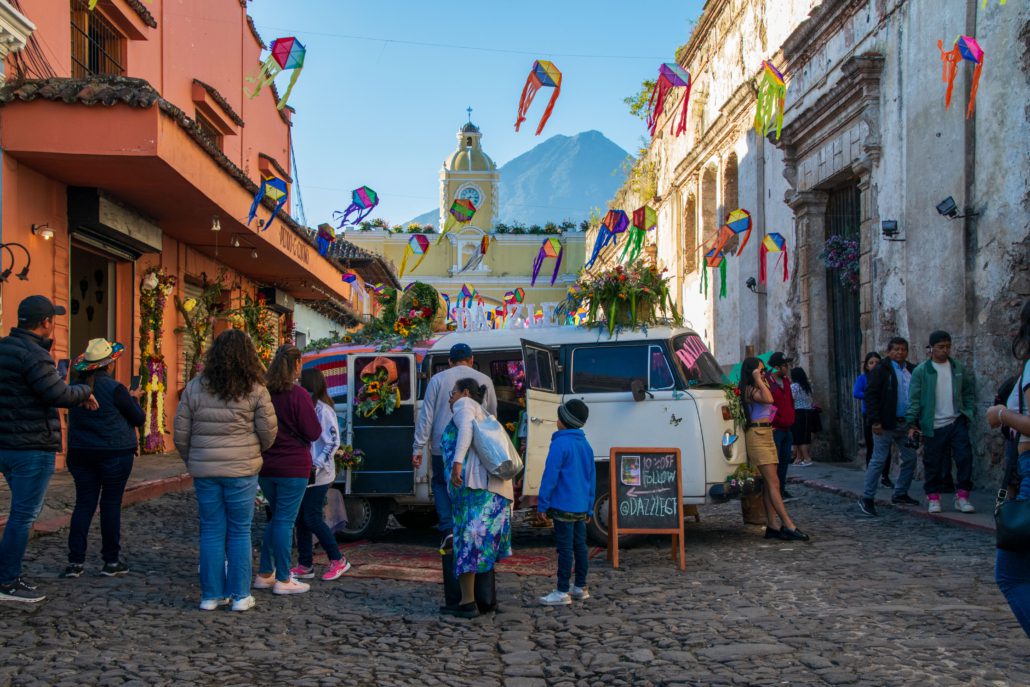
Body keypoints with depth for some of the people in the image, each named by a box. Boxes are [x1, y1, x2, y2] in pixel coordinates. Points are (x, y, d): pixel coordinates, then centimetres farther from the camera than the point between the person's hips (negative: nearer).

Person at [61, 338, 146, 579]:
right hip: (115, 453, -5)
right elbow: (139, 419, -5)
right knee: (111, 504, 3)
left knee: (84, 503, 7)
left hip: (81, 453, 5)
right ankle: (111, 561, 10)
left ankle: (75, 561, 4)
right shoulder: (115, 389, -14)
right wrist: (134, 399, 14)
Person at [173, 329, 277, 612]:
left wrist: (192, 462, 18)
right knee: (240, 532, 6)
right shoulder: (255, 390, -6)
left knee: (211, 532, 9)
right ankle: (240, 596, 10)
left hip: (204, 470, 2)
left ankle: (211, 595, 13)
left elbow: (180, 434, 4)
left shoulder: (195, 388, 1)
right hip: (242, 471, -2)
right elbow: (269, 431, -3)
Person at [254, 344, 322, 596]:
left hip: (265, 467, 6)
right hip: (293, 468, -6)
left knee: (276, 518, 19)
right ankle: (283, 580, 4)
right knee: (285, 521, -1)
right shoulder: (298, 394, -15)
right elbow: (313, 433, -12)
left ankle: (264, 574, 21)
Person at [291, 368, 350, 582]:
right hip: (303, 474, 8)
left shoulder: (322, 410, -13)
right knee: (301, 518, 8)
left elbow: (333, 442, -16)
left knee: (312, 518, -6)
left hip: (318, 476, -8)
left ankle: (338, 560, 6)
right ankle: (305, 565, 15)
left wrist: (316, 466, -19)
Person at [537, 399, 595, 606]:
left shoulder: (560, 444, -14)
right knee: (580, 546, 13)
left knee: (565, 548, -5)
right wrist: (589, 507, 22)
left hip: (563, 506, -8)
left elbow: (550, 476, -16)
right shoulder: (586, 445, 11)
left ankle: (562, 592, -2)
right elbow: (592, 479, 16)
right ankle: (581, 588, 21)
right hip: (581, 507, 8)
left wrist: (542, 504, -9)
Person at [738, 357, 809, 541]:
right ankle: (789, 526, -18)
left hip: (767, 435, 10)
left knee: (769, 484, 5)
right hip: (757, 435, -10)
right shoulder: (750, 390, -12)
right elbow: (768, 399, -28)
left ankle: (772, 526, 4)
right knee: (773, 482, -13)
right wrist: (758, 380, -21)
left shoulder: (756, 388, 19)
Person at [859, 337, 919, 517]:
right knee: (879, 460, -5)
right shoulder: (880, 370, -6)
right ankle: (867, 499, 1)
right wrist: (875, 421, -17)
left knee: (910, 458, 9)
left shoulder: (912, 370, 10)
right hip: (886, 424, -6)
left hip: (906, 423, 6)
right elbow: (870, 395, -10)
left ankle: (900, 494, 24)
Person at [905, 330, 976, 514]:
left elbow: (969, 392, 17)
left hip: (957, 423, 3)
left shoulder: (959, 368, 7)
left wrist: (967, 412, 6)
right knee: (933, 463, 4)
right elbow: (914, 398, -5)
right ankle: (933, 498, 17)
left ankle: (962, 497, 3)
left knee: (964, 457, -6)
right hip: (933, 426, -2)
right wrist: (912, 424, -10)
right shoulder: (921, 371, -3)